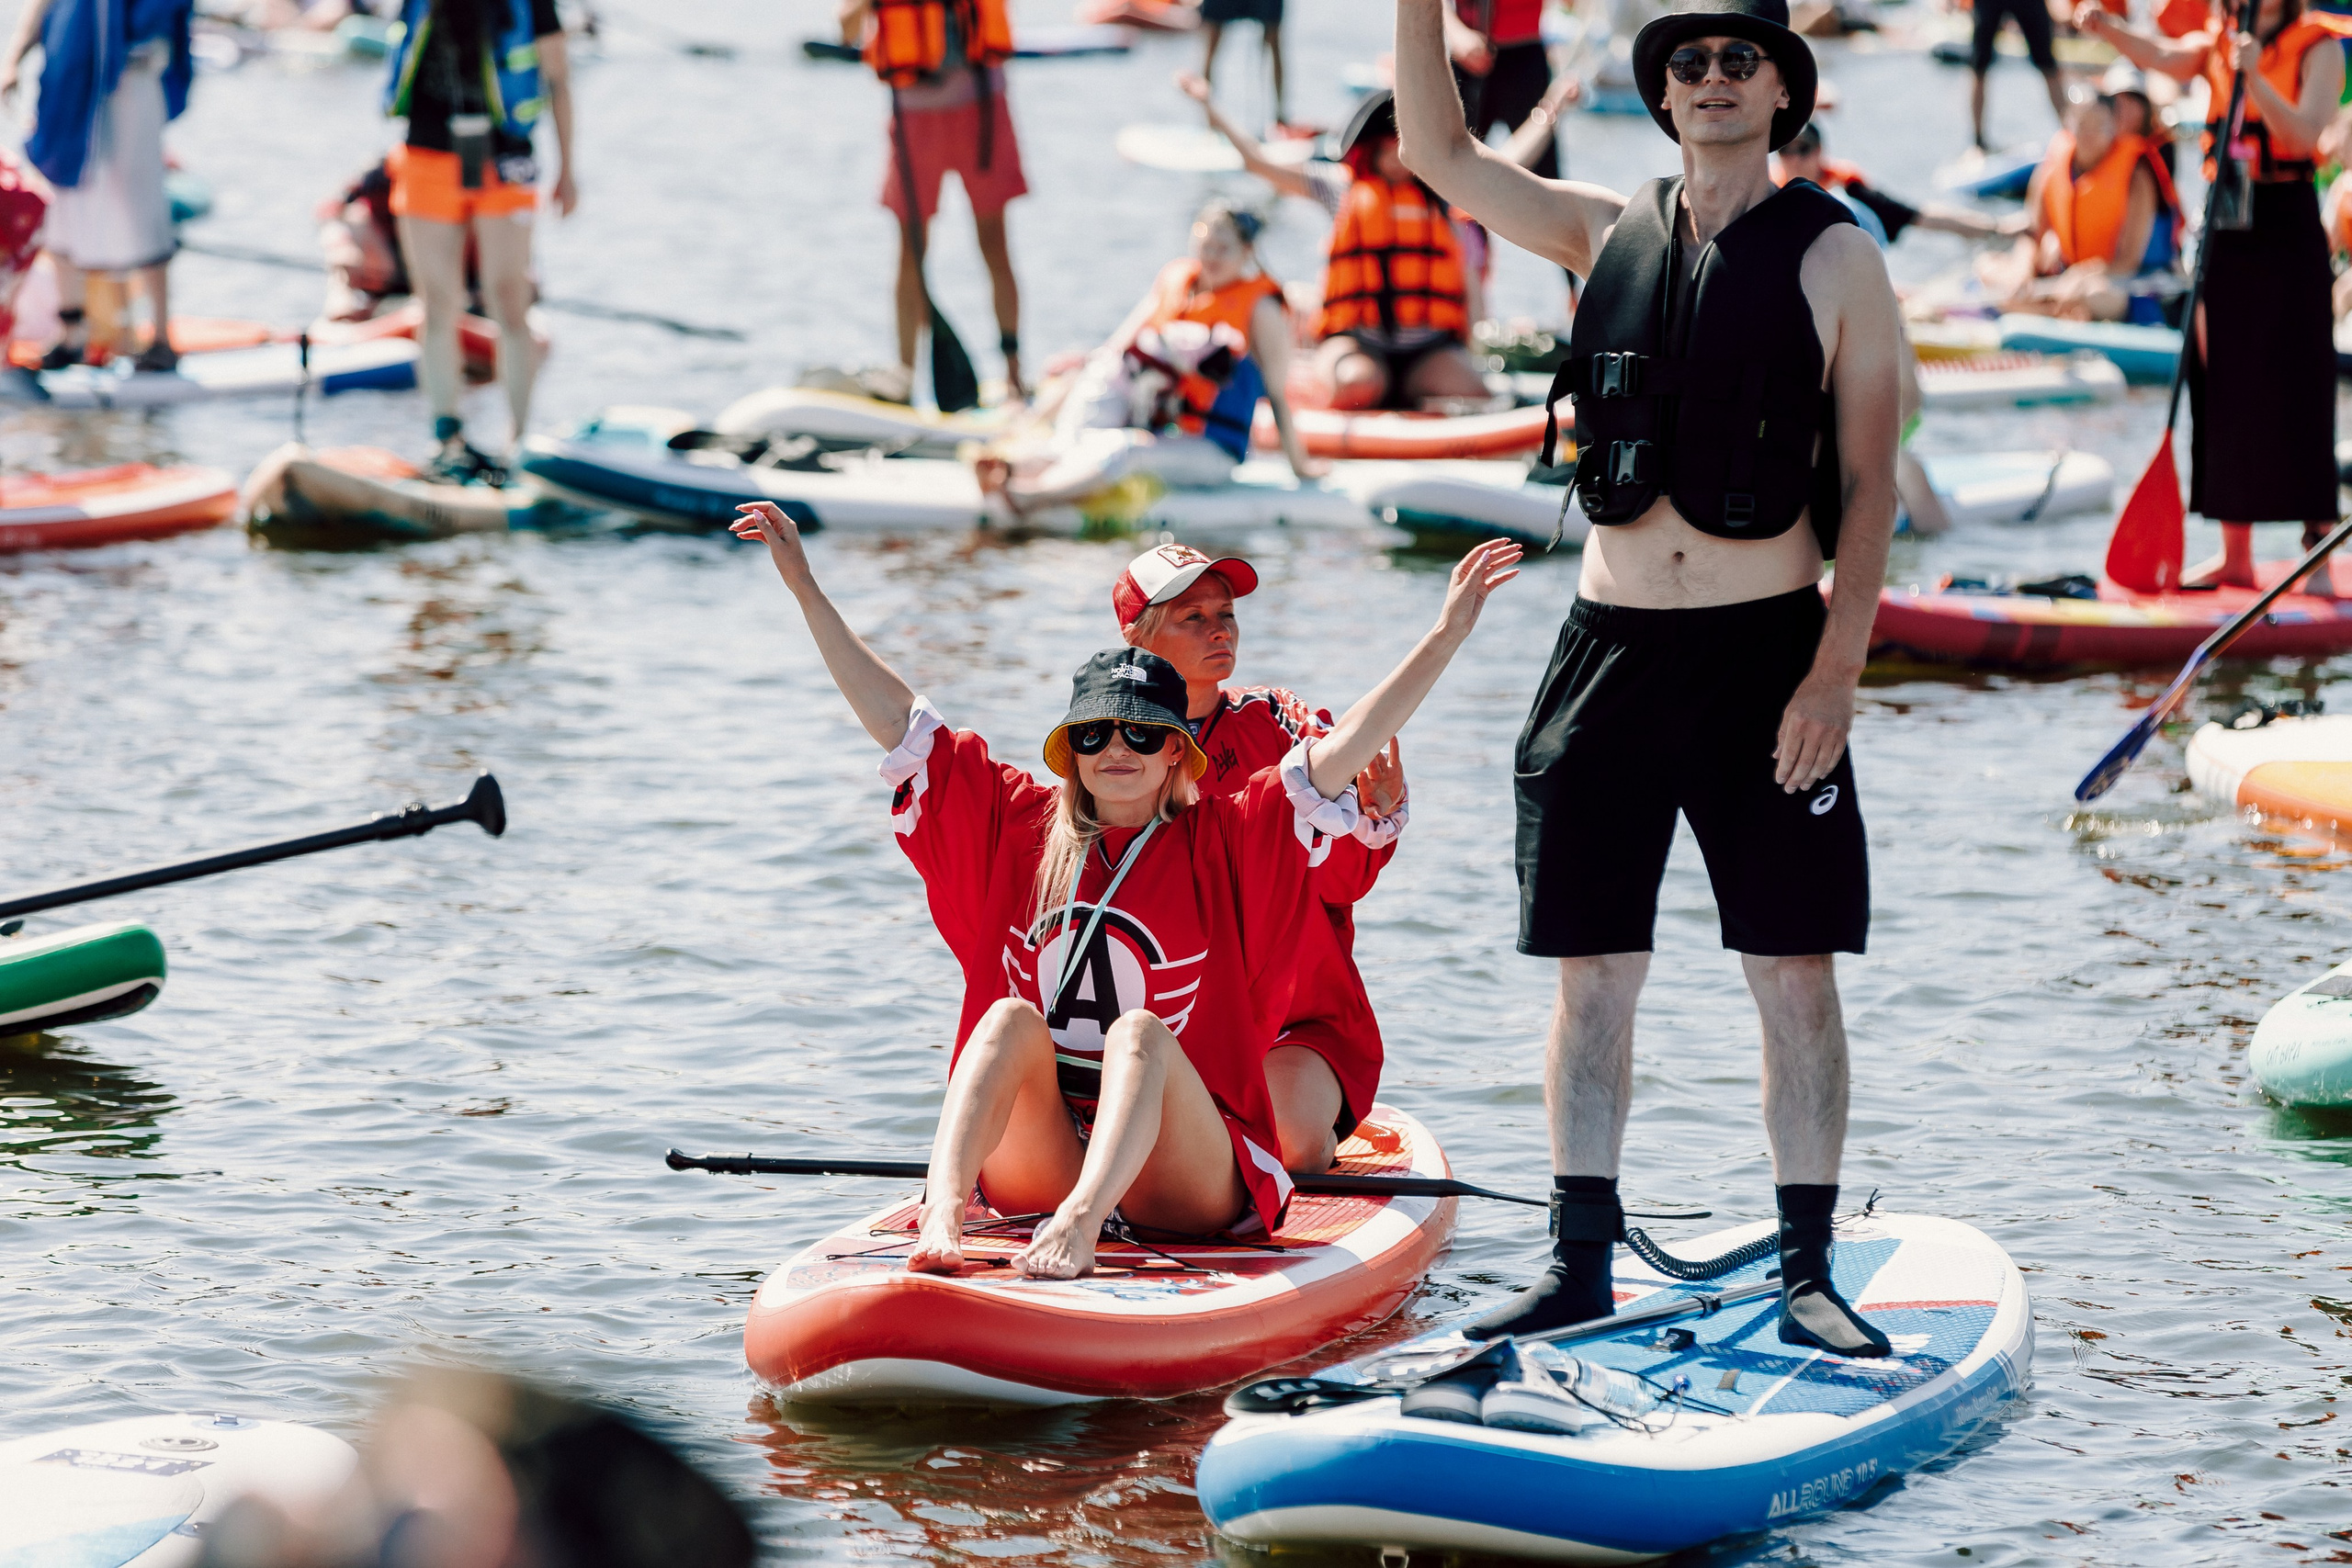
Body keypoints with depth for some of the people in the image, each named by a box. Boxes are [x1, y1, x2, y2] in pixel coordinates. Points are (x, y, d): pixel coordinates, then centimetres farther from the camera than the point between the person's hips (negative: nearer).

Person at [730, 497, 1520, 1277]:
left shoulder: (1228, 842, 7)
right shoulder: (1019, 826, 13)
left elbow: (1341, 753, -3)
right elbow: (897, 719, 12)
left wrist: (1446, 638, -13)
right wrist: (807, 589, 9)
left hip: (1181, 1179, -2)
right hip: (1032, 1162, 2)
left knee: (1139, 1030, -29)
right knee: (1012, 1015, -24)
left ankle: (1080, 1221, -55)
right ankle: (941, 1213, -48)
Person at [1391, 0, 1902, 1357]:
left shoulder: (1835, 258, -2)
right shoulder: (1611, 236, 10)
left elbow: (1869, 482, -5)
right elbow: (1440, 155, 8)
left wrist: (1837, 669, -13)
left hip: (1765, 649, -3)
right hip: (1611, 644, 3)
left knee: (1796, 973, -1)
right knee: (1593, 970, 4)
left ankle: (1809, 1273, 5)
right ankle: (1581, 1264, 10)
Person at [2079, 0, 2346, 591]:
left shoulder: (2319, 49, -4)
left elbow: (2304, 134, -17)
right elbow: (2162, 56, -11)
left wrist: (2255, 77, -28)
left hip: (2288, 231, -5)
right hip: (2223, 232, 5)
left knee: (2298, 394, -6)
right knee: (2224, 392, 8)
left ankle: (2318, 557, -1)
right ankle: (2235, 554, 16)